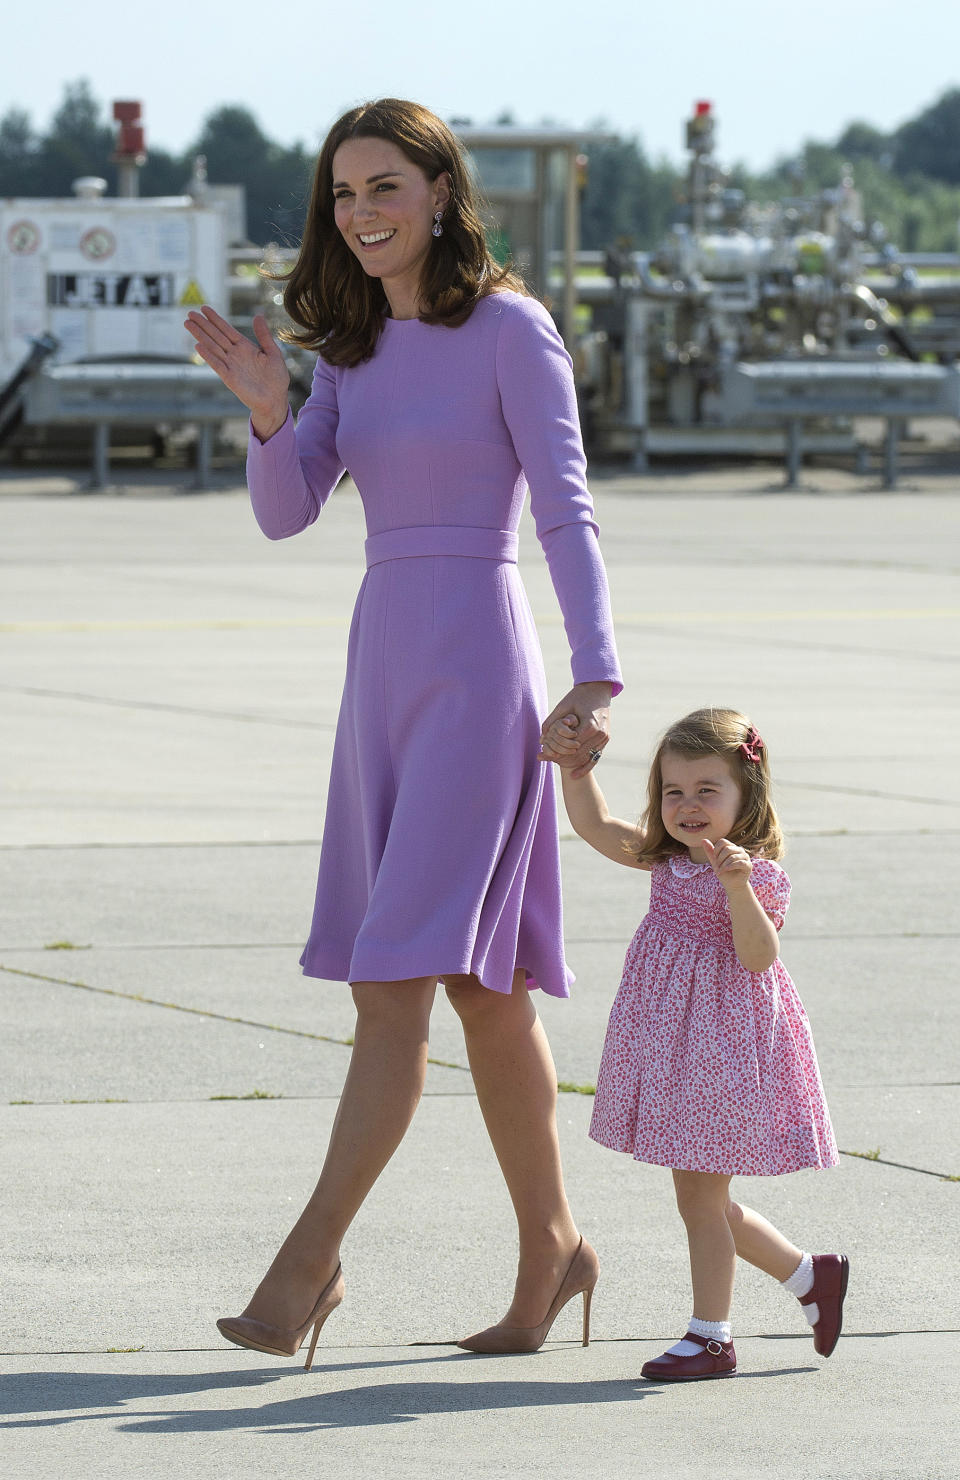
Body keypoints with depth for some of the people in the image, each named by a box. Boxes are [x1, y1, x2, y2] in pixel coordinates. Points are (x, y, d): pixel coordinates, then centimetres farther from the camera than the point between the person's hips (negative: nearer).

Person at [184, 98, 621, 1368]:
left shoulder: (510, 331, -7)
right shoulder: (354, 343, 12)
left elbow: (567, 512, -14)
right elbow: (286, 512, 7)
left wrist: (598, 677, -25)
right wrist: (265, 411, -13)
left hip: (478, 666, -7)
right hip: (384, 666, 7)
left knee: (398, 981, -10)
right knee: (485, 986, 11)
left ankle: (310, 1257, -10)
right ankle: (550, 1246, 20)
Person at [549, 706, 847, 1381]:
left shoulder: (758, 875, -13)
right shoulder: (666, 858, 7)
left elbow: (757, 958, -23)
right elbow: (598, 825, 9)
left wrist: (737, 887, -35)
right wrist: (575, 764, -4)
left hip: (721, 1041, -8)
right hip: (671, 1043, 8)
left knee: (700, 1195, -2)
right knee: (703, 1198, 14)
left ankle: (711, 1338, 8)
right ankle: (811, 1275, 30)